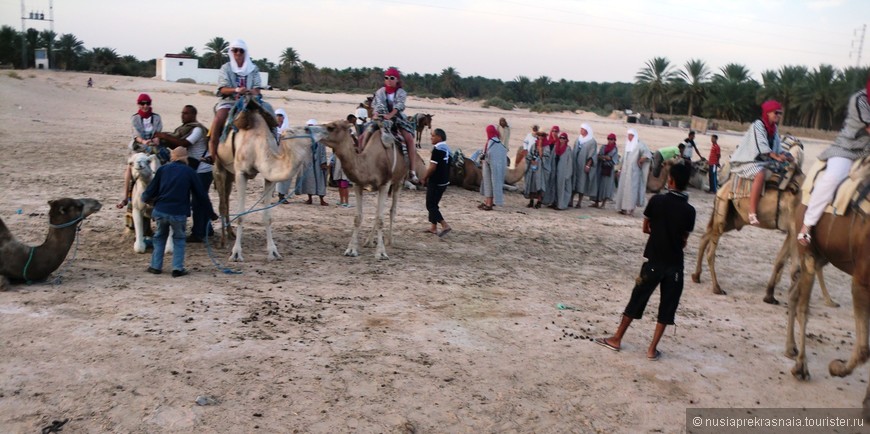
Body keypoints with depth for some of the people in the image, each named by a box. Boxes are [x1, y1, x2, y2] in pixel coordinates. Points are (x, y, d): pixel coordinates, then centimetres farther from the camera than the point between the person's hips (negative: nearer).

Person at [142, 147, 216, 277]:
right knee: (179, 239, 17)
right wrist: (211, 213, 15)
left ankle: (156, 266, 22)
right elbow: (200, 194, 6)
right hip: (179, 213, -2)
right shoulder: (189, 172, 4)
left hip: (160, 211, 2)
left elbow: (150, 192, 8)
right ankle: (177, 268, 6)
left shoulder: (163, 169, 8)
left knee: (159, 237, 23)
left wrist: (144, 198, 31)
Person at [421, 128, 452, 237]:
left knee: (430, 205, -4)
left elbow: (432, 167, -21)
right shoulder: (447, 149, 10)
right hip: (444, 181, 9)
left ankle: (445, 225, -14)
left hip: (436, 182, -9)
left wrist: (424, 178, -7)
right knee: (434, 204, 17)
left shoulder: (437, 149, -18)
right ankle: (434, 227, 20)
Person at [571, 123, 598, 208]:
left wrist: (588, 165, -17)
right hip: (575, 164, 5)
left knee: (582, 183, -2)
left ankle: (580, 202, 2)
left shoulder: (592, 141, -6)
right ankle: (571, 200, 6)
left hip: (584, 165, -5)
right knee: (573, 182, 3)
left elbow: (592, 155, -9)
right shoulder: (578, 140, 11)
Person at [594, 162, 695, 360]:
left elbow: (646, 228, 0)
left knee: (637, 299, 12)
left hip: (653, 261, 0)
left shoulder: (657, 201, -10)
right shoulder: (689, 210, -8)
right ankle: (652, 349, 12)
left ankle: (616, 339, 20)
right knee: (667, 307, 11)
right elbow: (684, 240, -1)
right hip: (674, 264, 0)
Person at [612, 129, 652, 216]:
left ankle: (631, 209, -10)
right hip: (625, 171, 7)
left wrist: (640, 162, -13)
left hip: (633, 171, -7)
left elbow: (648, 155, -15)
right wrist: (621, 169, 15)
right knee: (623, 188, 5)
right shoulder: (627, 145, 14)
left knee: (631, 189, -9)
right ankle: (623, 208, 9)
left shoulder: (639, 145, -7)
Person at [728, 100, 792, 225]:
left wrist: (786, 156, -8)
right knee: (760, 174, -37)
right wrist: (776, 156, -33)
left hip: (765, 162, 9)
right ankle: (752, 214, -39)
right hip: (749, 160, -9)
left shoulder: (774, 129, 14)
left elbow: (778, 148, 12)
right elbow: (762, 145, -22)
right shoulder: (758, 125, -10)